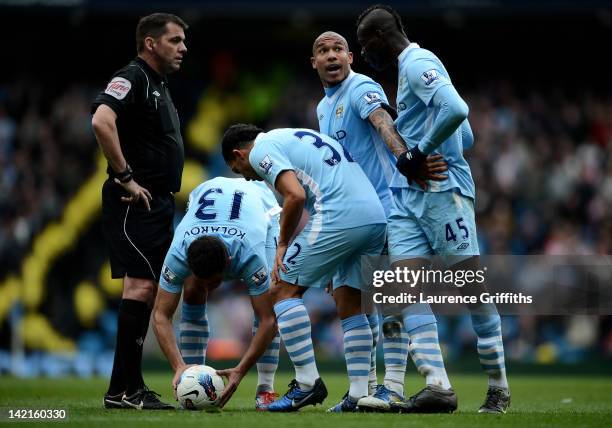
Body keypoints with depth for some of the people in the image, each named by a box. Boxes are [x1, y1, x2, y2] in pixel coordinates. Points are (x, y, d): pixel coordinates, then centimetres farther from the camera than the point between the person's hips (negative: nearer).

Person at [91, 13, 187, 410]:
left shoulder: (159, 86, 21)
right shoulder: (132, 78, -10)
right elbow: (102, 122, -27)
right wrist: (126, 177, -22)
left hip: (157, 204, 10)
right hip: (136, 203, -10)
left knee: (148, 289, 10)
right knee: (141, 284, -14)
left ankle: (129, 386, 13)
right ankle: (123, 388, -14)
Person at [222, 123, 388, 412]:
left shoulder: (261, 151, 5)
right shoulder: (297, 137, 32)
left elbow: (296, 195, -12)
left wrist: (282, 244, 2)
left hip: (340, 217, -8)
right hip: (377, 217, 8)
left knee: (285, 289, 2)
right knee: (350, 306, 16)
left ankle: (307, 382, -3)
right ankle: (359, 394, 11)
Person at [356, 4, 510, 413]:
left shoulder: (417, 63, -8)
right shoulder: (412, 66, 22)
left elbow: (456, 109, -26)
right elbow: (467, 137, 25)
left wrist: (420, 152, -17)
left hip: (442, 191, -10)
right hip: (409, 195, 10)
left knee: (472, 288, -4)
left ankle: (499, 388, 1)